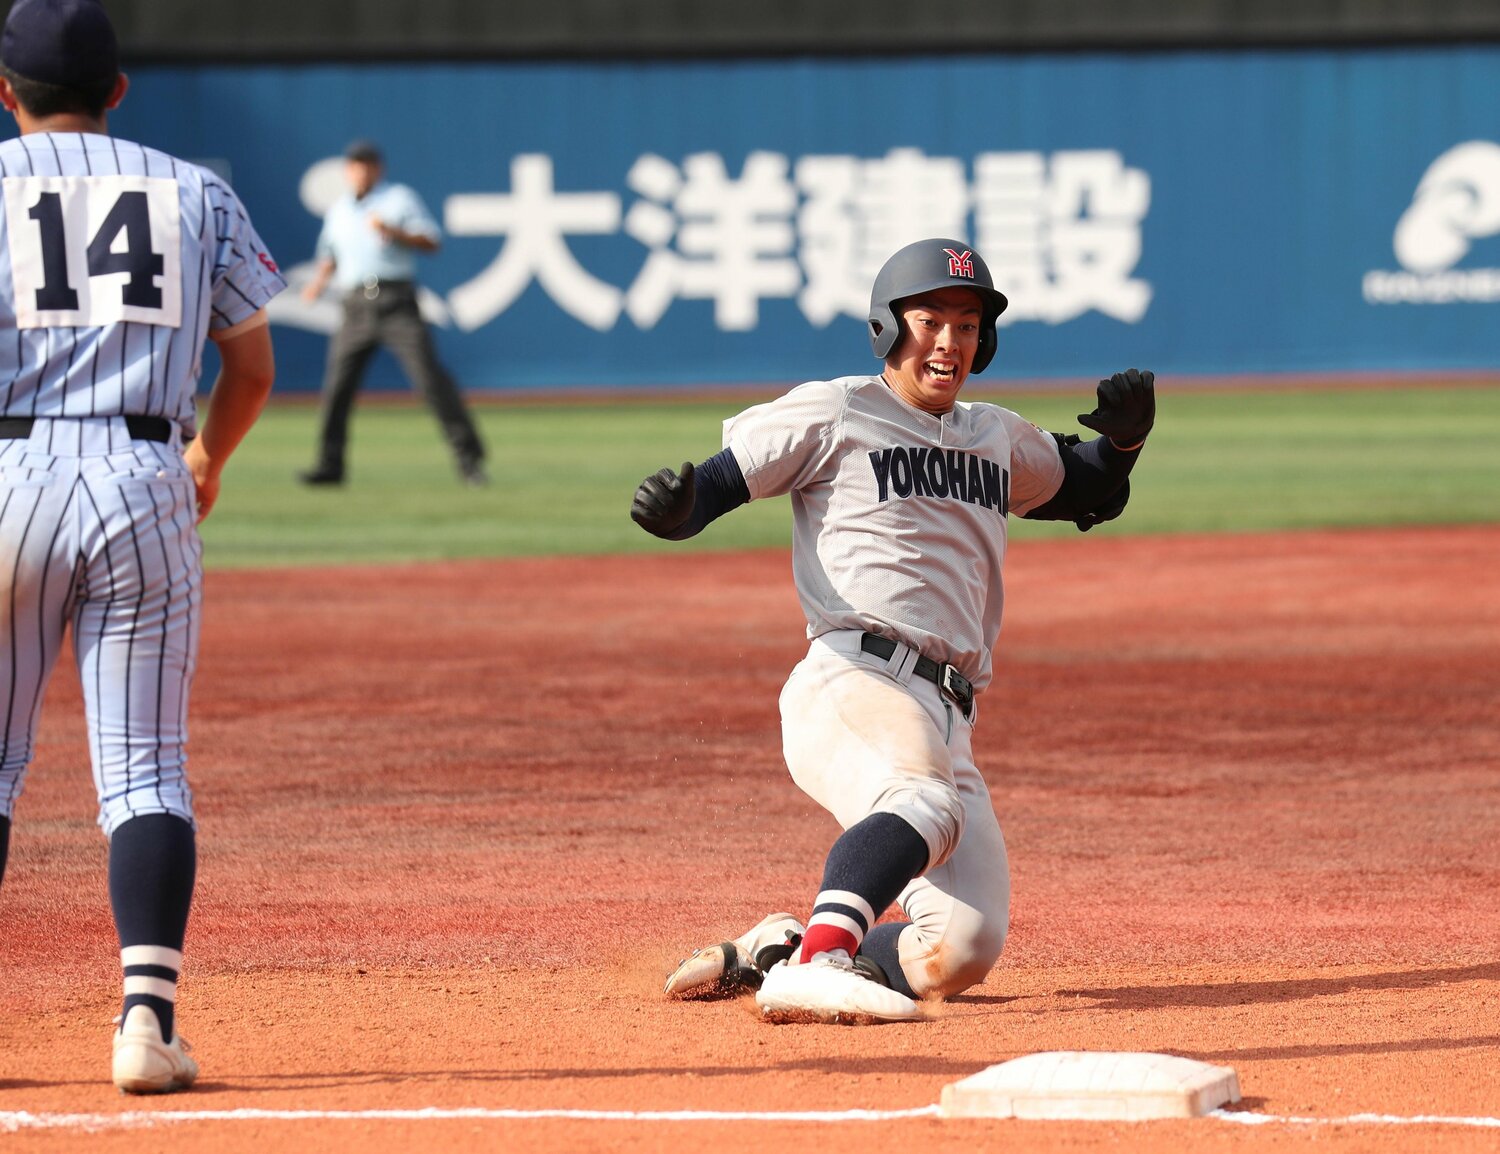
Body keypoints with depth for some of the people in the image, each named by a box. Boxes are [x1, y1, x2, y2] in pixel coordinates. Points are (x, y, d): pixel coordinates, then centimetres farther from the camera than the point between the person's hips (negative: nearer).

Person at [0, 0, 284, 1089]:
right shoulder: (196, 191, 11)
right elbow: (253, 363, 14)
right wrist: (211, 457, 33)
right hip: (148, 483, 1)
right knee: (146, 769, 3)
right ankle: (148, 1015, -10)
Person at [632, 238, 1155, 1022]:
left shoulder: (1000, 441, 26)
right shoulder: (834, 414, 7)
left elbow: (1089, 494, 39)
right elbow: (719, 482, 1)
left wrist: (1124, 437, 16)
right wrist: (674, 507, -23)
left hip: (948, 721, 7)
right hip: (851, 684, -7)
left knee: (963, 953, -8)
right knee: (926, 802, -40)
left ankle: (772, 954, 9)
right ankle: (813, 964, -55)